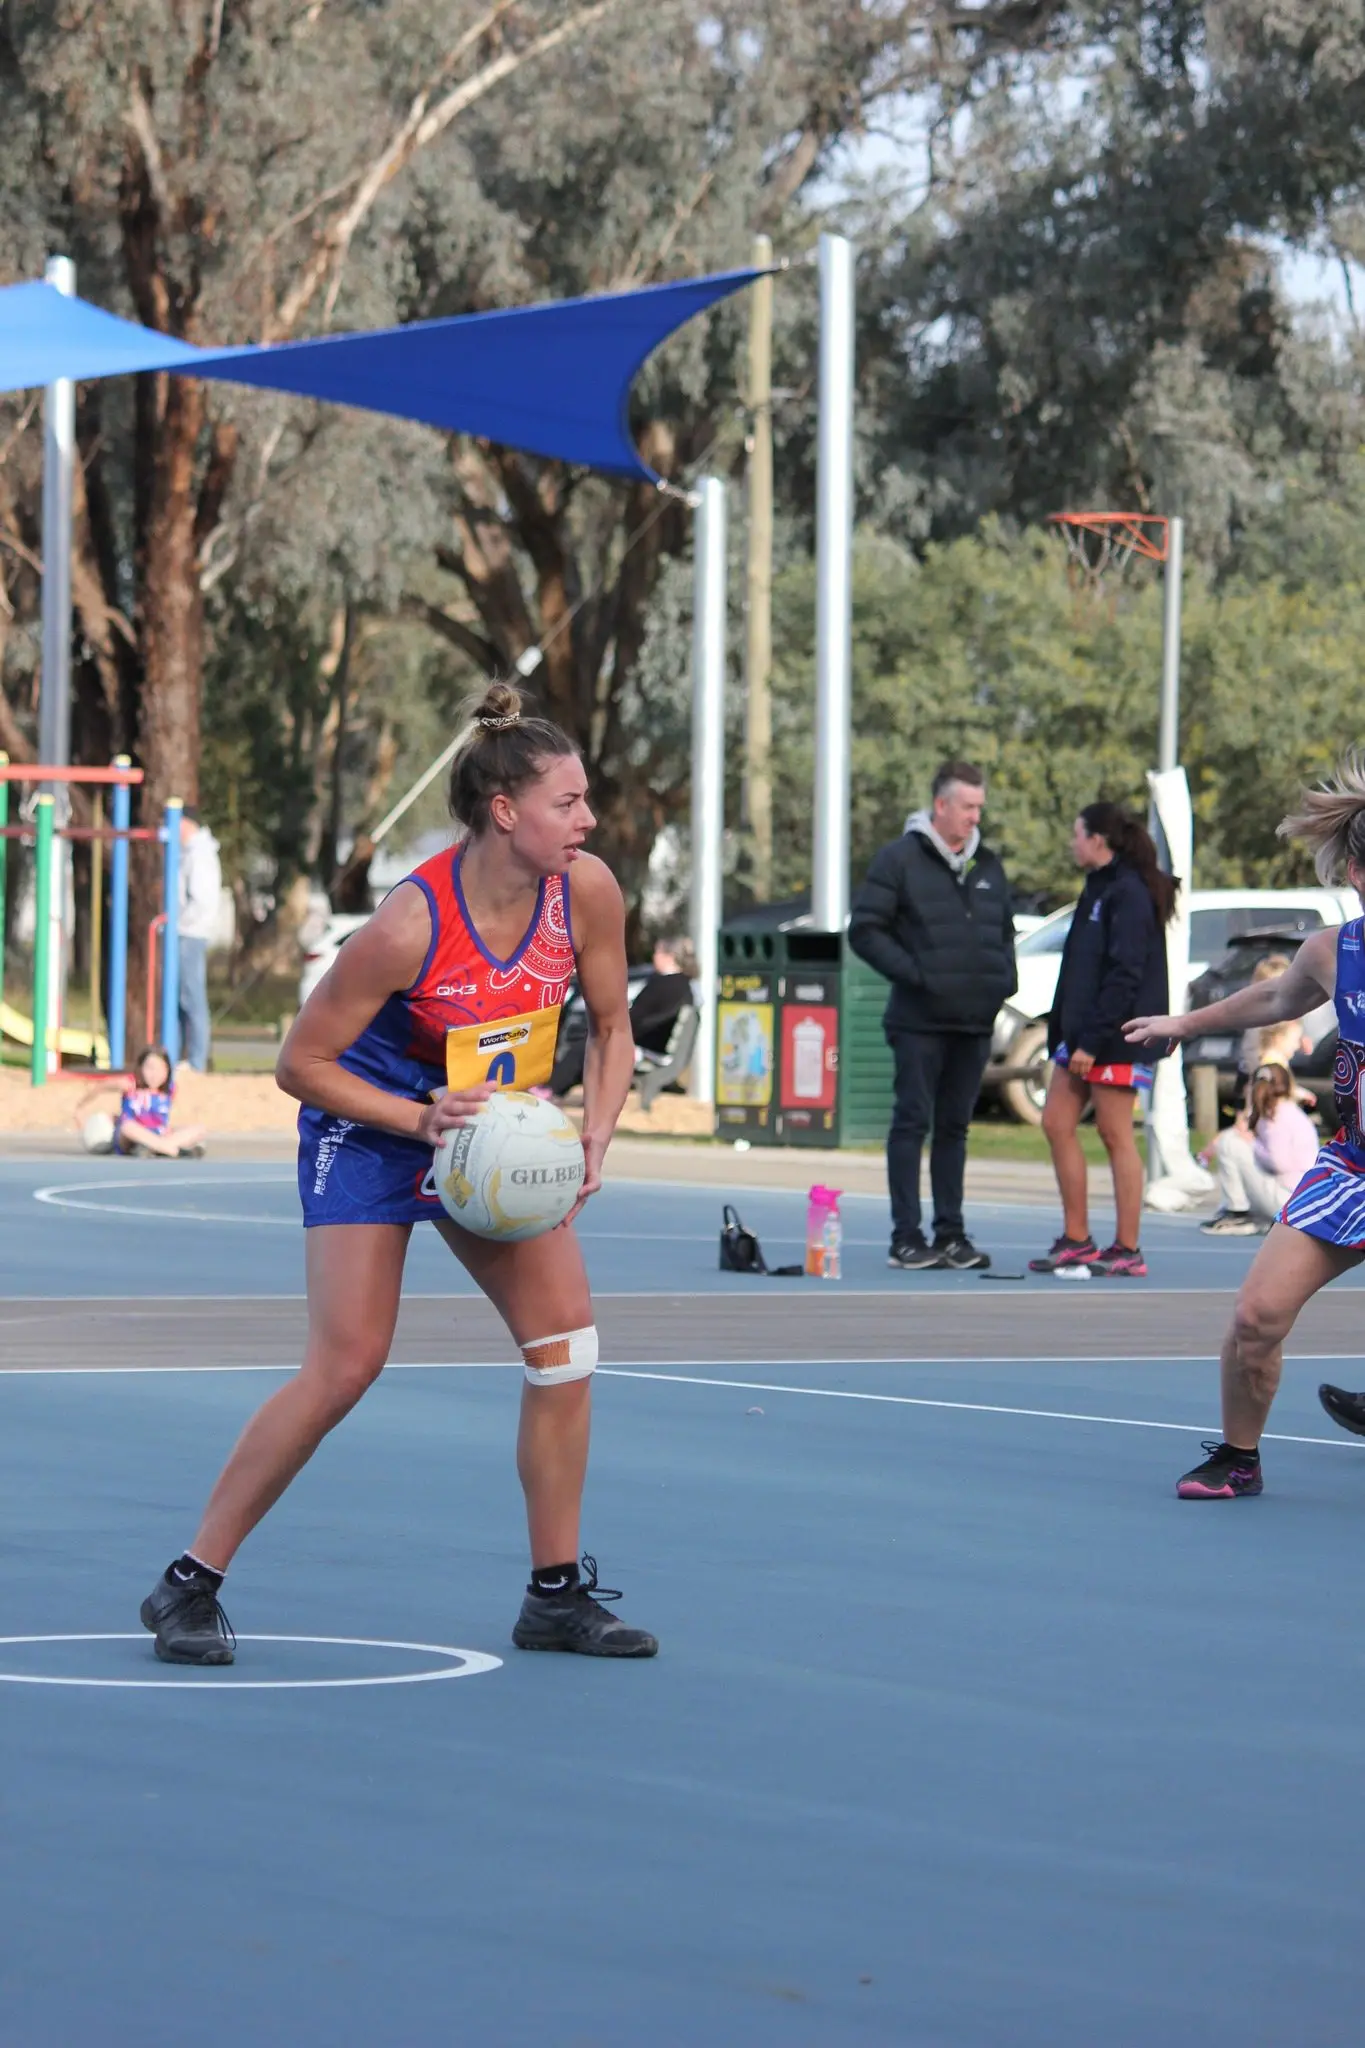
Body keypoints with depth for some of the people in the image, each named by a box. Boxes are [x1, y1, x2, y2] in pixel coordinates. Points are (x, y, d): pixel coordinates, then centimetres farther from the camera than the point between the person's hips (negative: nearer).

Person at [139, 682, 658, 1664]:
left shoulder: (587, 892, -16)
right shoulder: (411, 926, -30)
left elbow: (611, 1028, 1)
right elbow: (301, 1062, -20)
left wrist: (595, 1135, -14)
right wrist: (421, 1117, -29)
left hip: (497, 1133, 5)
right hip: (370, 1129, -5)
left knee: (566, 1336, -7)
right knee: (347, 1364, -14)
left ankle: (556, 1596, 5)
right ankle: (191, 1584, -3)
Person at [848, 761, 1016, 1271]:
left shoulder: (988, 865, 14)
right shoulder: (900, 859, -5)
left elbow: (1005, 932, 26)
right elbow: (865, 931, -7)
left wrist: (1005, 977, 8)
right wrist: (913, 973, -15)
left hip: (974, 1022, 6)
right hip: (919, 1021, -6)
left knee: (954, 1127, 10)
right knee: (912, 1123, -3)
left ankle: (951, 1234, 14)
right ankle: (907, 1238, -1)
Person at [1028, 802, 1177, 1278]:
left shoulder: (1129, 893, -14)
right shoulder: (1098, 888, 17)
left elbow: (1125, 974, -21)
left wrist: (1092, 1040, -23)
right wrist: (1061, 1033, 17)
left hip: (1117, 1037, -10)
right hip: (1082, 1034, 10)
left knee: (1115, 1136, -6)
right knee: (1057, 1124, 9)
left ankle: (1127, 1251, -1)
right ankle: (1076, 1241, 14)